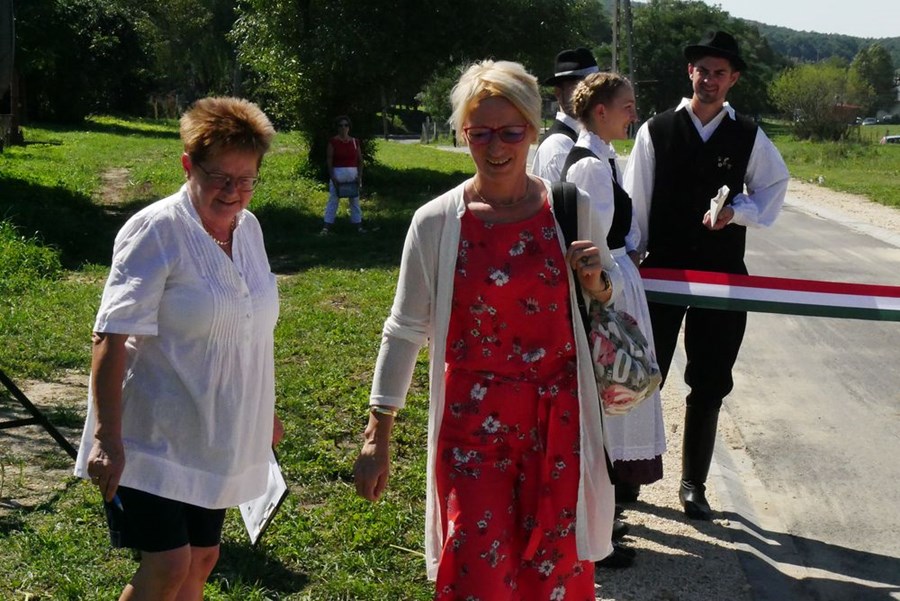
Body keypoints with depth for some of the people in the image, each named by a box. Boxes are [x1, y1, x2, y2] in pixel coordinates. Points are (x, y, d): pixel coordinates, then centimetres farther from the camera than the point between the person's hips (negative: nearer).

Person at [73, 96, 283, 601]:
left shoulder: (249, 228, 6)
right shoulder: (157, 231, -15)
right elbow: (112, 337, -19)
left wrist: (265, 413, 24)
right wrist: (106, 438, -23)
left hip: (218, 439, 7)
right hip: (155, 439, -7)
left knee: (203, 558, 12)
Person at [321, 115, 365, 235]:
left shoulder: (355, 142, 6)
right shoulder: (333, 142, -3)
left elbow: (360, 160, 8)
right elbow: (329, 161, -6)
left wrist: (359, 176, -2)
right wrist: (332, 178, -13)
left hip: (353, 174, 3)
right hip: (337, 174, -3)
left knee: (355, 200, 9)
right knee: (333, 200, -3)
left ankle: (358, 225, 16)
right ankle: (327, 227, -3)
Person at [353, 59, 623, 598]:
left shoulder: (573, 209, -2)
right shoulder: (436, 221, -5)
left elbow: (611, 293, 14)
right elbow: (405, 331, 2)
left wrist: (597, 281, -10)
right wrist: (378, 435, 1)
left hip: (556, 421, 1)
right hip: (472, 423, -1)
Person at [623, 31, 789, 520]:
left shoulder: (748, 137, 1)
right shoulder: (656, 131, -3)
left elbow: (773, 188, 8)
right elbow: (636, 201, -1)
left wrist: (736, 212, -11)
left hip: (723, 277, 2)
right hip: (663, 272, -1)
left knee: (709, 386, 9)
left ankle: (694, 484, 23)